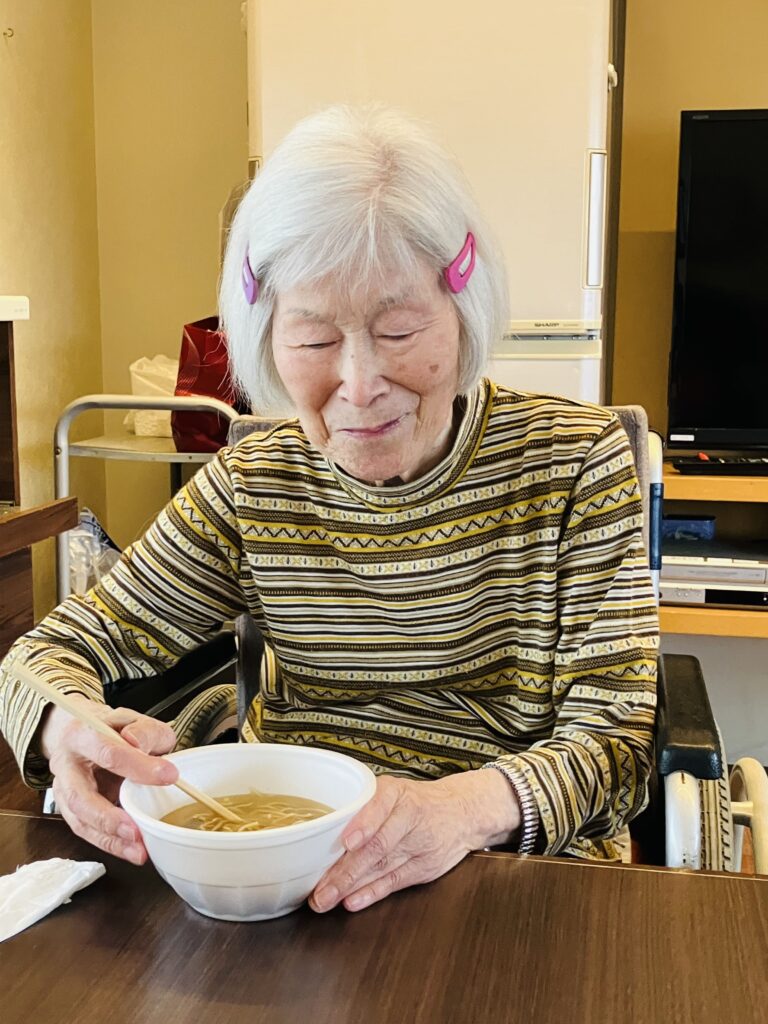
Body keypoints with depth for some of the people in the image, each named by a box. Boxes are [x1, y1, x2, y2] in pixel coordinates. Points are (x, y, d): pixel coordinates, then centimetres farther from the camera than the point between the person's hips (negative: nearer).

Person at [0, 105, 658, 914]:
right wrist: (68, 731, -25)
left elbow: (613, 745, -12)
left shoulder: (577, 462, -8)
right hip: (278, 873, 2)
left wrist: (469, 806, -34)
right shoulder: (249, 487, -2)